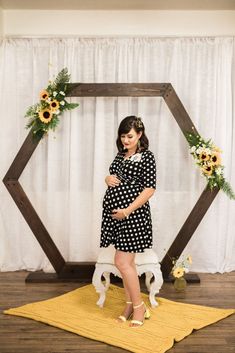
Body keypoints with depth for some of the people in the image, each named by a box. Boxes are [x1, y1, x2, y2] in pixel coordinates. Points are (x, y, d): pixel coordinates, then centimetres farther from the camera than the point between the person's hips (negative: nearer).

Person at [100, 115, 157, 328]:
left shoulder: (146, 156, -7)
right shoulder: (120, 155, 14)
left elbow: (149, 189, -13)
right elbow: (113, 178, 25)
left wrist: (128, 210, -19)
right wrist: (107, 179, 0)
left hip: (133, 214, -7)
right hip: (115, 212, 7)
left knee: (122, 262, -7)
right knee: (127, 262, 13)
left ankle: (139, 306, 9)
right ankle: (130, 305, 25)